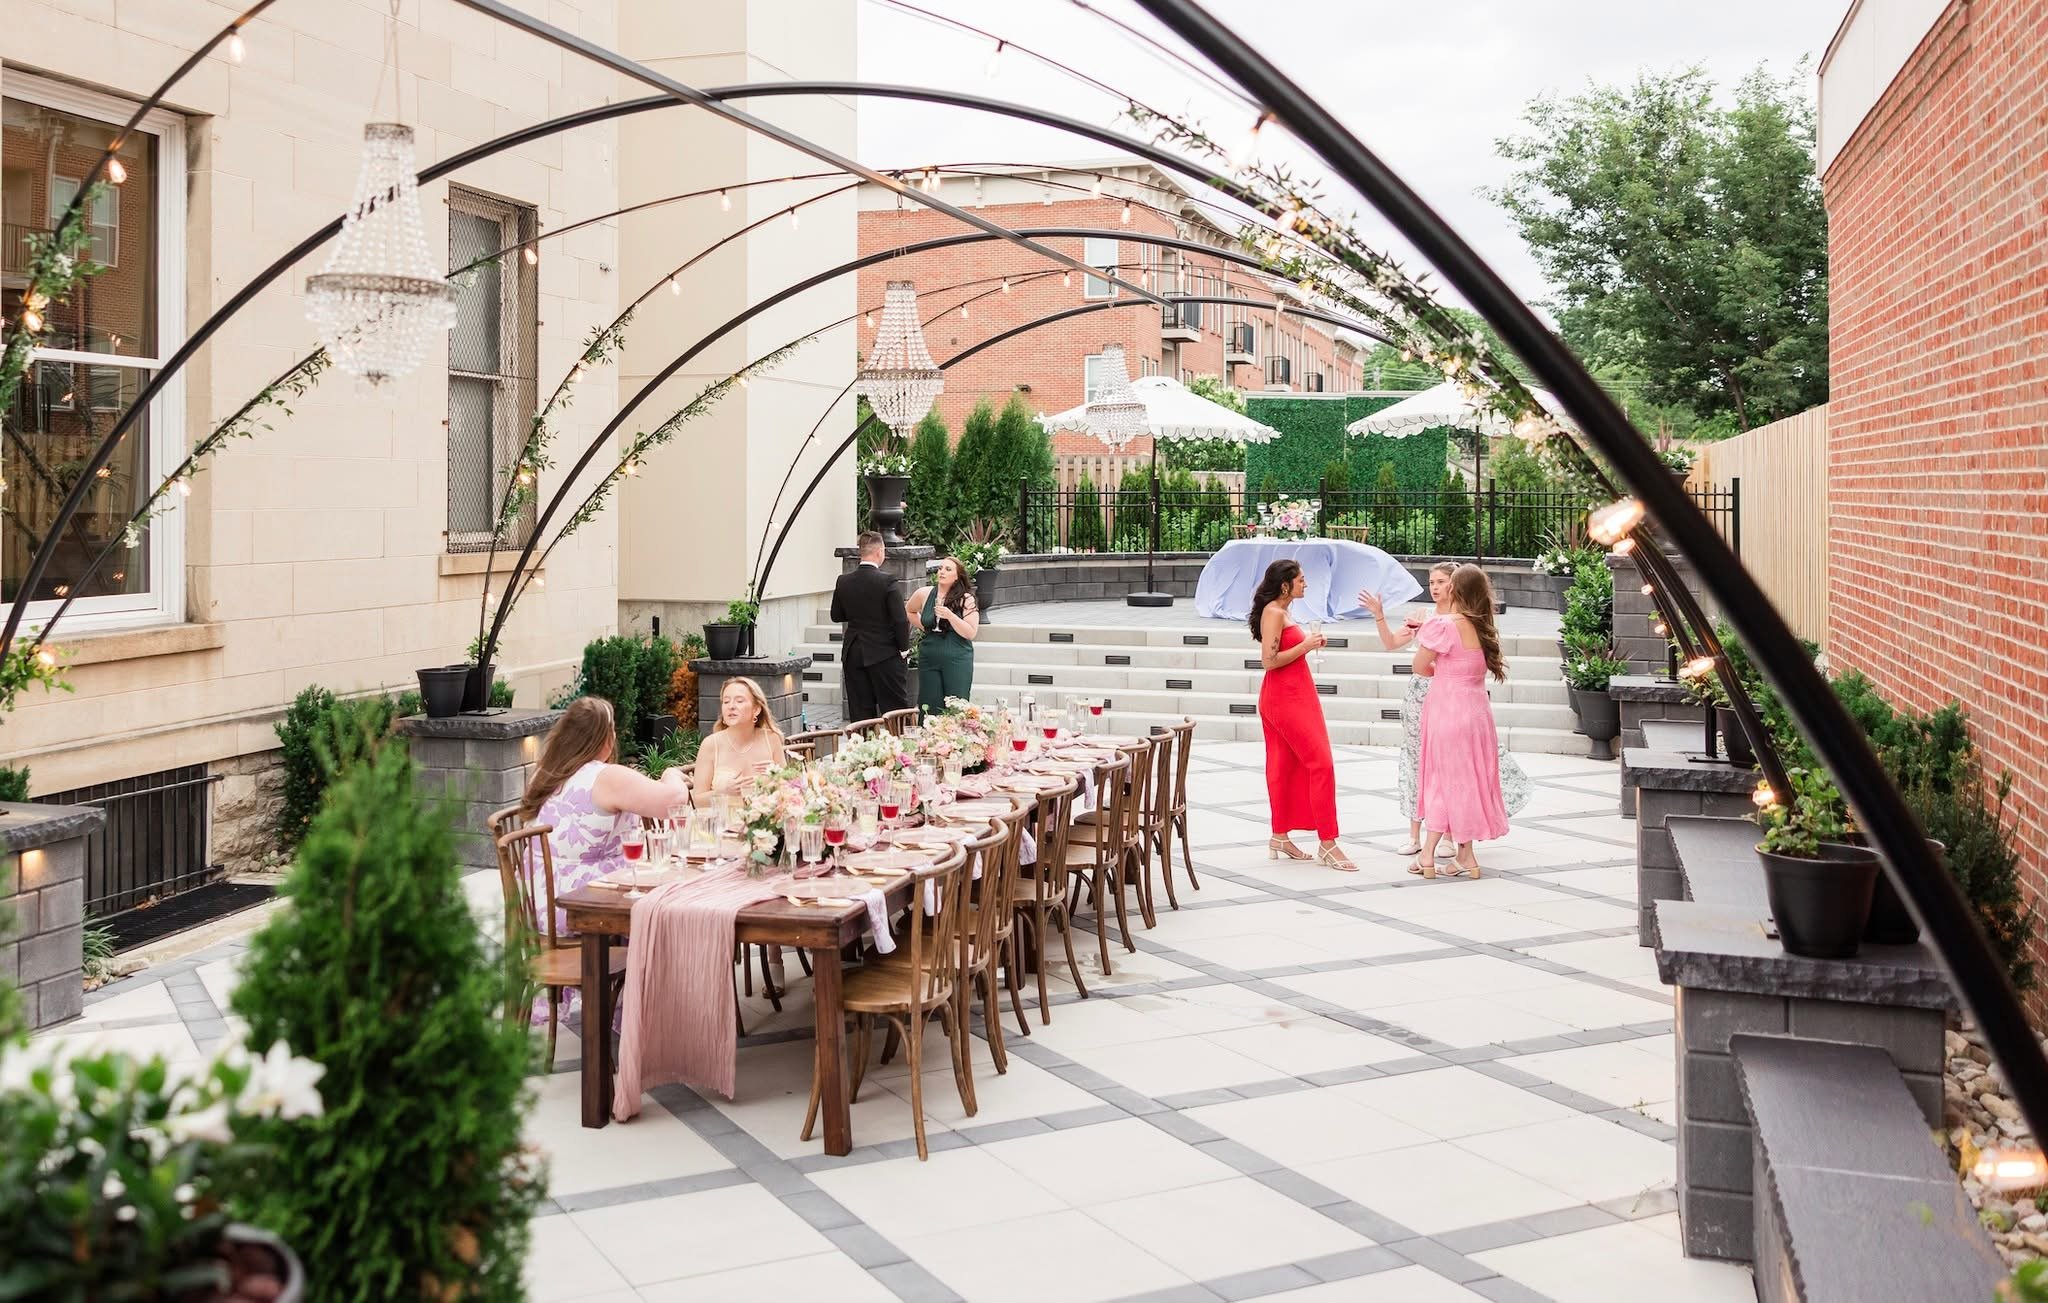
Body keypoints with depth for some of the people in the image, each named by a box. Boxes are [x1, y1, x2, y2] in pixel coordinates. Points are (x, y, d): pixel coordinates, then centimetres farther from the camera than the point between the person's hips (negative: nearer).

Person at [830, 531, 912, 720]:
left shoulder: (843, 581, -1)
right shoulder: (886, 581, -15)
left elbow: (836, 616, 10)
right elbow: (901, 619, -15)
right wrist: (904, 648, -2)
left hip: (853, 655, 4)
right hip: (884, 654, -4)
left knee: (859, 713, 8)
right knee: (895, 711, 3)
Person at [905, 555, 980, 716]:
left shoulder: (966, 599, -5)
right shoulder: (924, 594, 4)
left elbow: (971, 633, -11)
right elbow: (909, 610, 25)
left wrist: (950, 616, -21)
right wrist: (923, 626, 12)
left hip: (957, 660, -3)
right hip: (929, 659, 3)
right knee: (930, 710, 4)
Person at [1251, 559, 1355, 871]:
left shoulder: (1280, 612, 15)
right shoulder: (1274, 613, -15)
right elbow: (1269, 660, -21)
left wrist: (1308, 643, 7)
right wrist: (1305, 646, -16)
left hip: (1287, 697, 10)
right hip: (1287, 697, -10)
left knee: (1284, 767, 12)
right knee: (1321, 764, -10)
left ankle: (1280, 837, 18)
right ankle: (1328, 843, -9)